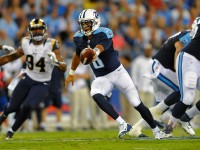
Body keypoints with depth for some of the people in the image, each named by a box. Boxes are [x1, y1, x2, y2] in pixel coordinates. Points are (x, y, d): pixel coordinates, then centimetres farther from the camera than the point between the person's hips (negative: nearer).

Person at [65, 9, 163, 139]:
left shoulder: (104, 34, -21)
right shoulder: (79, 38, -3)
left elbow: (101, 46, -44)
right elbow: (78, 54, 18)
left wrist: (95, 52, -67)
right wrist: (71, 73, 27)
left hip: (118, 72, -4)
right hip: (101, 78, 4)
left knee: (137, 104, -1)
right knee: (95, 95, -30)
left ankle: (156, 130, 22)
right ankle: (122, 124, -32)